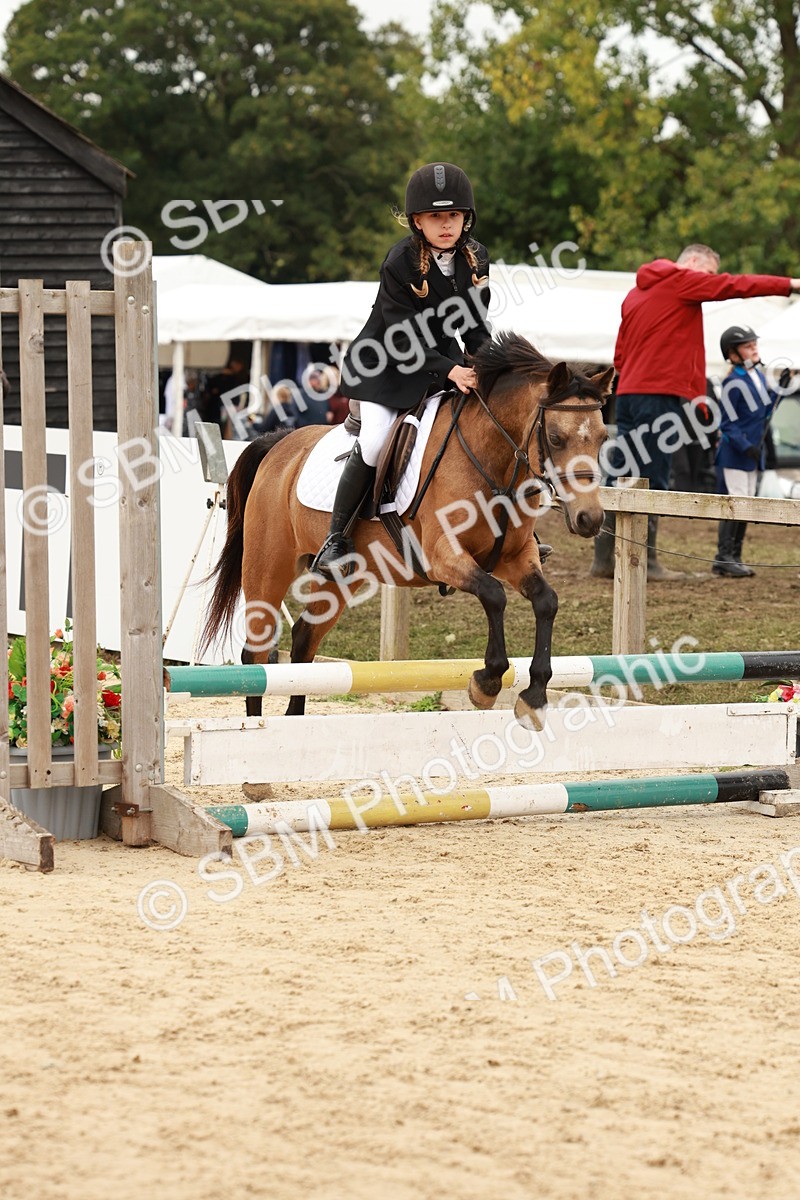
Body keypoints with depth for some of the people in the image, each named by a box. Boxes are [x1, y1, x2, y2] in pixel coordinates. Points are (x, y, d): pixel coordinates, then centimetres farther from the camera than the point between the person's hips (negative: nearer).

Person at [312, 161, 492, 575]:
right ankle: (336, 538, -7)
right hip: (388, 363, -5)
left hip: (444, 358, 5)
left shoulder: (476, 258, -3)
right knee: (373, 443, -21)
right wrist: (449, 371, -34)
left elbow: (476, 325, 6)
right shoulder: (400, 263, -20)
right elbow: (403, 340, -24)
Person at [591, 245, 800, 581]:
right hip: (662, 393, -8)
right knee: (652, 479, -7)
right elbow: (734, 286, -7)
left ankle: (604, 559, 8)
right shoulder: (683, 281, -2)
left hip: (628, 392, 8)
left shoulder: (636, 293, 22)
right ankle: (645, 562, -8)